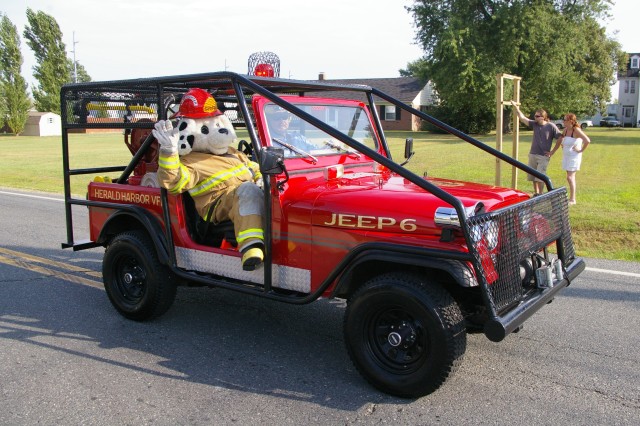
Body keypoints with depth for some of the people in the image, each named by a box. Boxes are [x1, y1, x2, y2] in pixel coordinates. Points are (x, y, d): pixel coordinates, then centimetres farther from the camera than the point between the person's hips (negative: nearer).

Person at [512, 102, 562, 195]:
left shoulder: (551, 126, -8)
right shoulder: (534, 124, 5)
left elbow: (560, 138, -6)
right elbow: (522, 118, 5)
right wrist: (516, 107, -2)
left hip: (543, 156, -5)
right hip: (532, 155, 5)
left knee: (540, 177, -8)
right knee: (533, 176, 10)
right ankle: (535, 193, 22)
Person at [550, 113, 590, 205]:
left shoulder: (576, 130, -17)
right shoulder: (566, 130, 6)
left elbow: (587, 141, -26)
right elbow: (559, 141, 19)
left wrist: (581, 150, -17)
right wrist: (552, 152, 16)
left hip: (574, 157, -8)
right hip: (566, 156, 8)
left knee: (570, 177, -9)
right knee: (571, 177, 12)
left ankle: (572, 200, -2)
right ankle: (572, 198, 20)